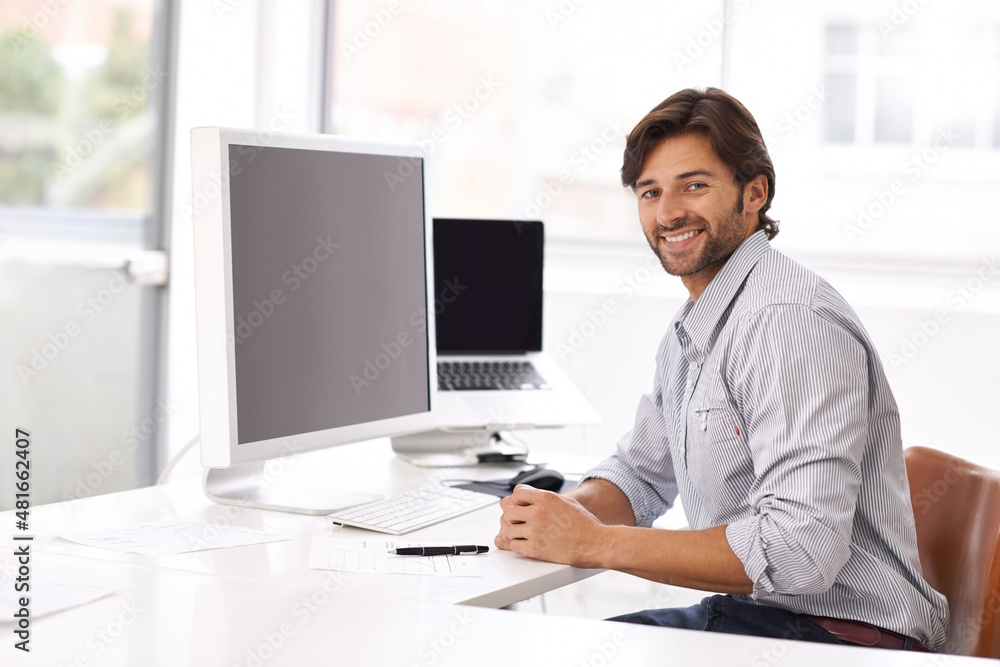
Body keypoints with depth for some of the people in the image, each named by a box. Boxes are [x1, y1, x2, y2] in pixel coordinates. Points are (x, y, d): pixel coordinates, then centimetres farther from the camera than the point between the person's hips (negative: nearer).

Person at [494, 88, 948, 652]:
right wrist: (561, 513, -3)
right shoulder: (689, 330, 11)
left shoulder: (790, 320, -20)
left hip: (843, 634, -9)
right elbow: (641, 474, 21)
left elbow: (802, 548, -29)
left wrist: (595, 543, -24)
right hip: (749, 611, 9)